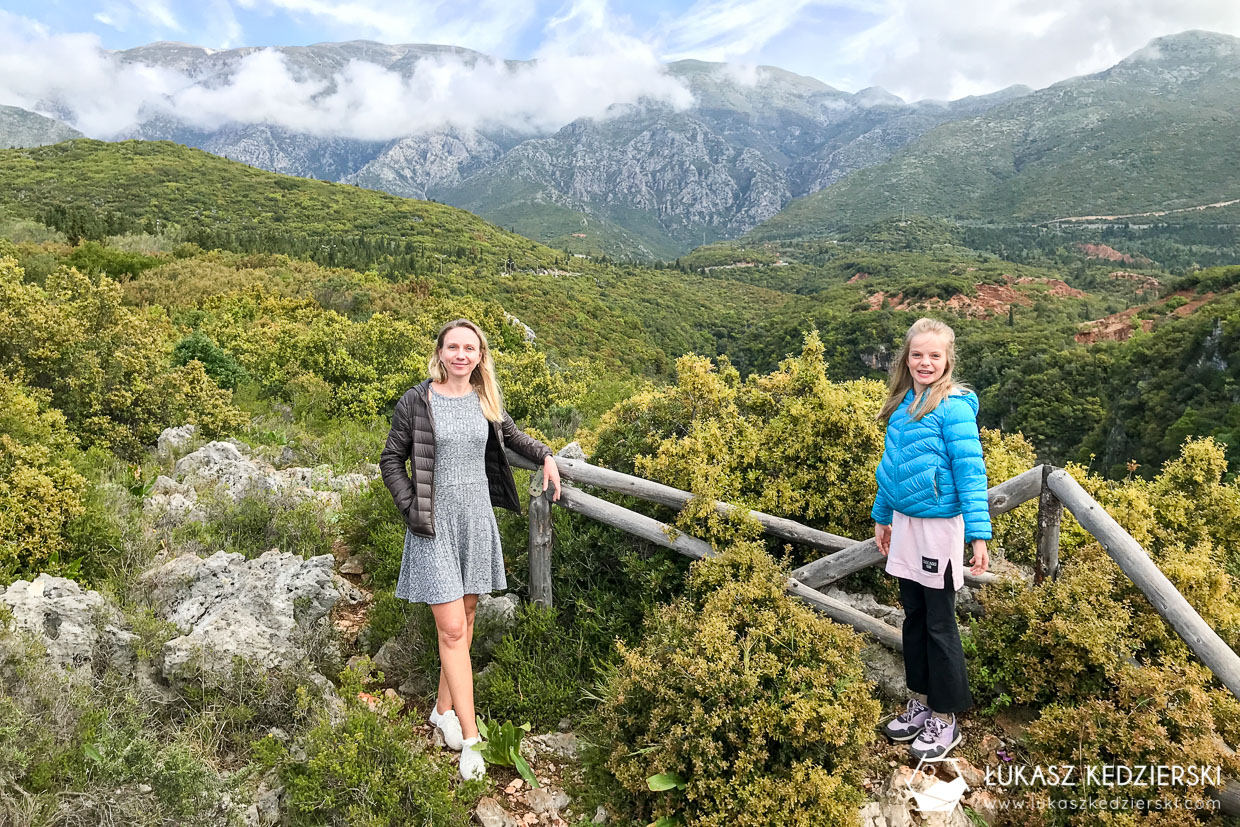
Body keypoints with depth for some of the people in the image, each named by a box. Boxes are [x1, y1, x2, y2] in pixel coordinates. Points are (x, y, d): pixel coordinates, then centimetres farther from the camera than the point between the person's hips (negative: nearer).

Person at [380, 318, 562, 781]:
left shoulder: (485, 402, 5)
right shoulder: (416, 403, -7)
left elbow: (510, 436, 23)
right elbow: (391, 461, 0)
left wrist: (545, 455, 8)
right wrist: (411, 508, -9)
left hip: (477, 519, 5)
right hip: (435, 525, -5)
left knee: (465, 619, 13)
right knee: (451, 629, -7)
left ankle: (444, 709, 31)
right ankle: (471, 739, -2)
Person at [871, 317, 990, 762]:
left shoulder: (953, 407, -14)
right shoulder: (902, 403, 6)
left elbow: (970, 472, -17)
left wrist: (978, 534, -21)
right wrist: (882, 516, 21)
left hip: (939, 526, -6)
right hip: (904, 523, 7)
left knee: (939, 624, 5)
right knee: (914, 617, 16)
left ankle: (946, 718, 20)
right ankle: (921, 700, 32)